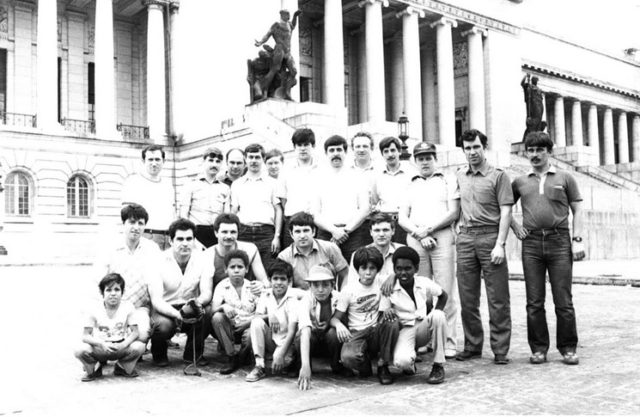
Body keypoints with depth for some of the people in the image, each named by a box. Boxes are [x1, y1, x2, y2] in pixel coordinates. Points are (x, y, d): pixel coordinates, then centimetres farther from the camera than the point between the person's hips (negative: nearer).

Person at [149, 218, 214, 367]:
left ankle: (194, 353, -3)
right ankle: (159, 354, 2)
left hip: (190, 308, 2)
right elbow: (156, 299, -23)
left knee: (207, 313, -30)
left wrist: (198, 302, -40)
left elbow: (207, 293, -15)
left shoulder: (203, 259, -8)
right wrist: (177, 314, -42)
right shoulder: (160, 261, -16)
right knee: (164, 325, -35)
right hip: (165, 309, -2)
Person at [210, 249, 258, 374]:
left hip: (247, 326, -1)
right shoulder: (222, 286, 1)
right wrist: (224, 307, -33)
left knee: (251, 335, -35)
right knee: (217, 317, -29)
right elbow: (213, 309, -11)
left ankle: (241, 357, 2)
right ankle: (232, 357, -15)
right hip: (229, 329, 1)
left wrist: (248, 322, -19)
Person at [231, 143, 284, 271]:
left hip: (266, 232, -1)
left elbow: (278, 210, 8)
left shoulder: (272, 183, 12)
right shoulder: (237, 184, 16)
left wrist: (277, 237, -2)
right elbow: (233, 212, 13)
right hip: (244, 231, 1)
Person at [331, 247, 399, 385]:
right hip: (357, 334, -2)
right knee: (348, 357, -36)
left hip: (377, 332, 2)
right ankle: (364, 365, 4)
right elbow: (335, 318, -2)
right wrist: (339, 324, -27)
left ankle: (383, 366, -12)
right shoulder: (349, 291, -3)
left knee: (393, 322, -32)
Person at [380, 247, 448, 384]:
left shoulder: (424, 283, -3)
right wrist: (386, 312, -28)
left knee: (438, 315, -32)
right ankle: (410, 364, 10)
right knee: (401, 361, -34)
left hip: (423, 328, 3)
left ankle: (438, 366, -15)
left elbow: (444, 295, 14)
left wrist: (434, 318, -2)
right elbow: (382, 317, -3)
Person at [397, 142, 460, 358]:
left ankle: (448, 342, -5)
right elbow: (402, 218, 10)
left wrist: (428, 229, -8)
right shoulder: (410, 185, 19)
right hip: (415, 240, 2)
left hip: (442, 237, -2)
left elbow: (454, 213, 1)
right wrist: (419, 233, -7)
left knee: (446, 291, -7)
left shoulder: (448, 181, 12)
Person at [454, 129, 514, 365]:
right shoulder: (459, 177, 14)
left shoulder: (498, 176, 0)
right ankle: (472, 346, 17)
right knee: (467, 298, 7)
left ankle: (500, 350, 4)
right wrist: (459, 225, 11)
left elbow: (505, 212, -5)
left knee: (498, 299, -2)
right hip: (465, 239, 4)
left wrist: (500, 244, -13)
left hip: (490, 236, -4)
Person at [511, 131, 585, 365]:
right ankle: (538, 348, 12)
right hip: (531, 243, 2)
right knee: (534, 302, 4)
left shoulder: (565, 178, 9)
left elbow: (577, 211, 7)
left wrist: (578, 239, -2)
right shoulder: (520, 182, 12)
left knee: (563, 301, 0)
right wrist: (515, 226, 6)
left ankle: (568, 348, 11)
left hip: (559, 241, -2)